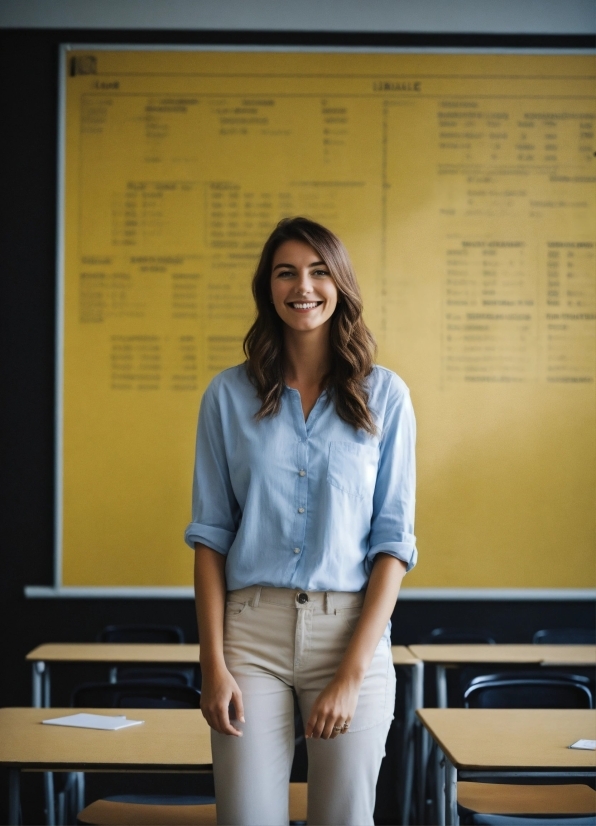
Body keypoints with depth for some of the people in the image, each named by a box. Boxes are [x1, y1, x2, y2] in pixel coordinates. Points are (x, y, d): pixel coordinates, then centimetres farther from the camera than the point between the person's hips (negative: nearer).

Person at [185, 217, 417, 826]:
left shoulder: (384, 396, 1)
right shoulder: (229, 395, 4)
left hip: (351, 631, 0)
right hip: (252, 628, 0)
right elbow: (210, 534, 4)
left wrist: (351, 676, -9)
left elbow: (393, 541, -1)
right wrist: (213, 665, -4)